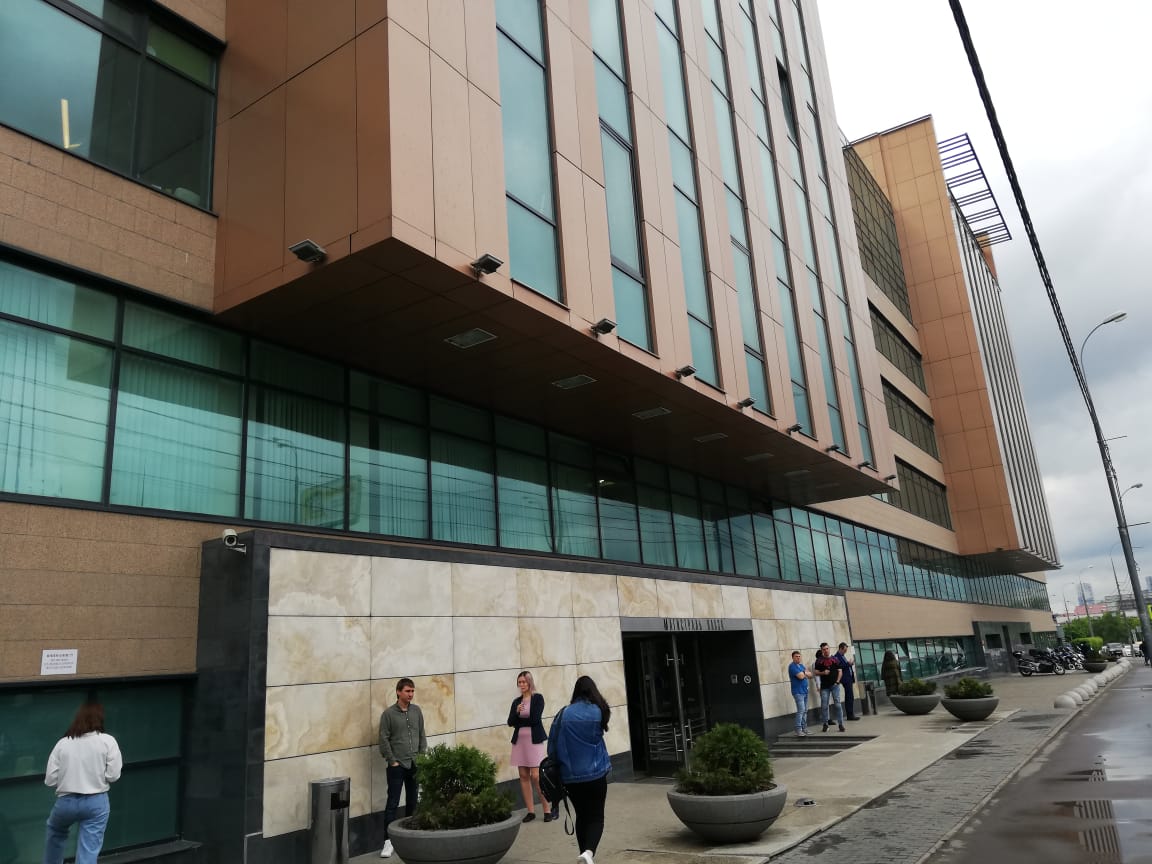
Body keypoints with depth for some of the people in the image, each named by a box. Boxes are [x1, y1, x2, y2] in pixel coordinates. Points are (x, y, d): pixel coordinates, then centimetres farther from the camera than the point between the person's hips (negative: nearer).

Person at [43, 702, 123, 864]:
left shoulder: (63, 743, -1)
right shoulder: (108, 741, -6)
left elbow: (50, 780, 0)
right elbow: (113, 775, -9)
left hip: (66, 801, 2)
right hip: (96, 802, -2)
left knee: (55, 832, 34)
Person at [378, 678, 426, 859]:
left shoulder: (417, 711, 5)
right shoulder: (388, 713, -8)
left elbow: (422, 735, 11)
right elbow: (384, 740, -8)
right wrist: (392, 761, -10)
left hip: (415, 764, 4)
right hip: (397, 765, -4)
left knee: (412, 801, 11)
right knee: (393, 803, -4)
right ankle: (388, 841, 1)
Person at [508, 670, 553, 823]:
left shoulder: (537, 698, -2)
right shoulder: (516, 701, 11)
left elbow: (535, 719, -12)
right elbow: (510, 722, 3)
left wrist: (519, 720, -2)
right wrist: (517, 711, -15)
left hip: (534, 740, -5)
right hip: (519, 741, 5)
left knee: (536, 776, -9)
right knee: (524, 776, 4)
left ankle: (548, 809, 2)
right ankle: (531, 811, 12)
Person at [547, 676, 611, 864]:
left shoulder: (564, 713, -6)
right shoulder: (599, 711, -6)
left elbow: (553, 744, -2)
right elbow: (598, 736, 8)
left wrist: (557, 764, 9)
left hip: (571, 776, 2)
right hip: (596, 773, -1)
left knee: (582, 816, 18)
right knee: (596, 817, 6)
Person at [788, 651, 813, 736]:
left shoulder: (801, 665, 15)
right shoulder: (792, 666, -12)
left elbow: (810, 675, 11)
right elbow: (801, 676, -21)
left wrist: (804, 673, -8)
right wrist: (805, 673, -1)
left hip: (805, 691, 8)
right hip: (798, 692, -8)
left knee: (805, 711, 10)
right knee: (801, 710, -12)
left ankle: (804, 728, 17)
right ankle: (798, 729, -8)